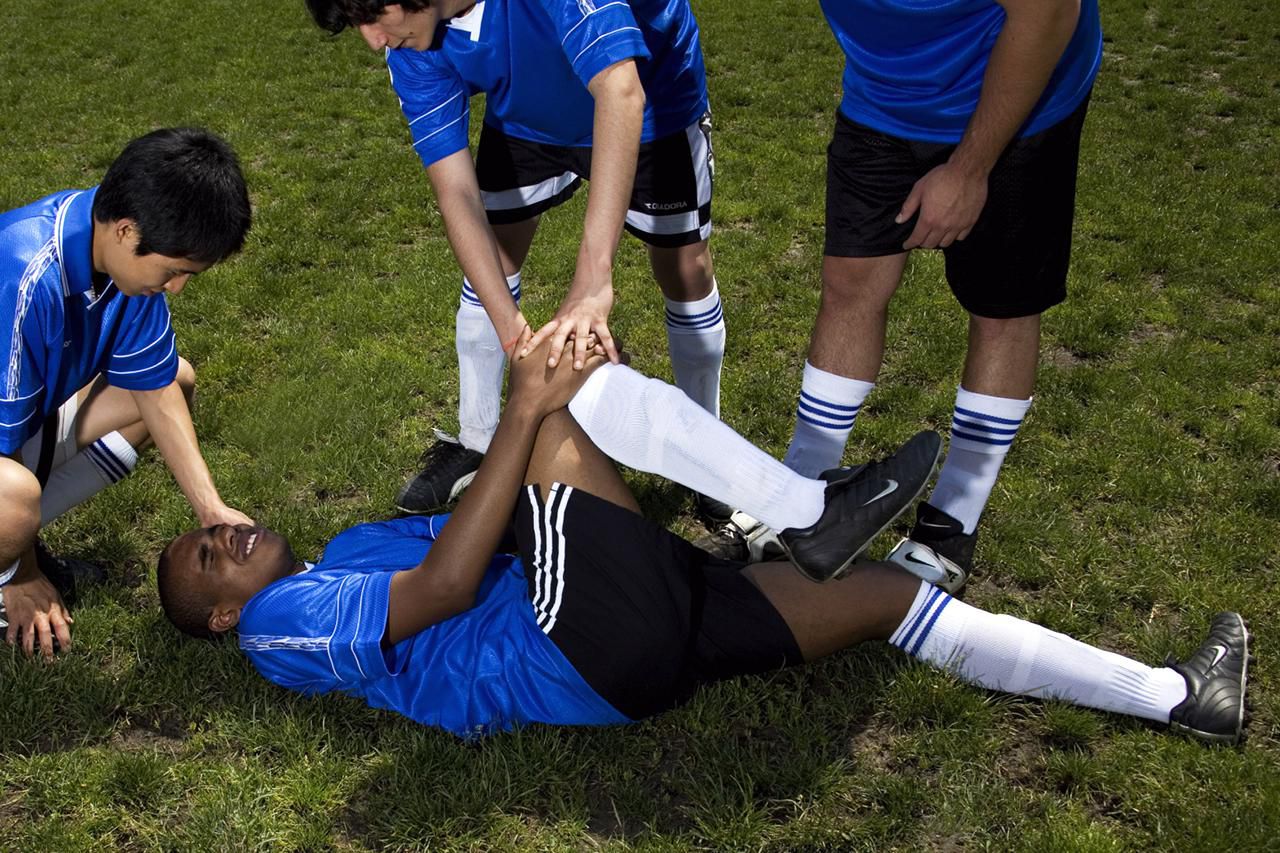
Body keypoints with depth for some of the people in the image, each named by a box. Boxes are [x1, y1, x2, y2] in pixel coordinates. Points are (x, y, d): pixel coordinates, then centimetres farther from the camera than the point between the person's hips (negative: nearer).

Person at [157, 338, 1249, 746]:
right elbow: (444, 586, -14)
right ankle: (810, 510, -14)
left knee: (887, 592, 3)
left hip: (634, 633, 8)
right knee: (556, 398, -15)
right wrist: (522, 414, -14)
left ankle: (1170, 695, 10)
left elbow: (490, 526, 25)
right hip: (581, 648, -8)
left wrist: (553, 422, 9)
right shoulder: (281, 620, 1)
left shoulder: (346, 553, 28)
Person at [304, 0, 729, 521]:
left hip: (652, 100, -4)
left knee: (684, 271, -5)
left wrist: (594, 281, -63)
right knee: (486, 265, 1)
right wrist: (512, 331, -41)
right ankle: (475, 444, 20)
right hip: (527, 120, 4)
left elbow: (621, 91, -55)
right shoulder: (411, 48, -25)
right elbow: (456, 191, -28)